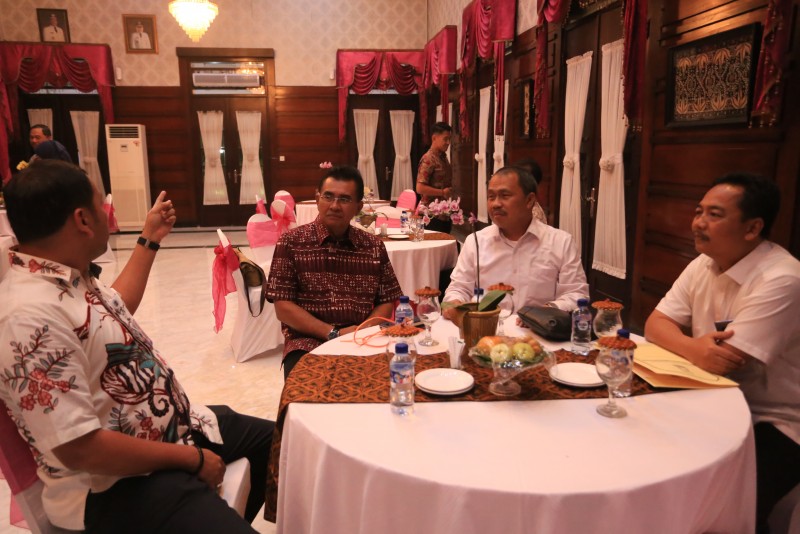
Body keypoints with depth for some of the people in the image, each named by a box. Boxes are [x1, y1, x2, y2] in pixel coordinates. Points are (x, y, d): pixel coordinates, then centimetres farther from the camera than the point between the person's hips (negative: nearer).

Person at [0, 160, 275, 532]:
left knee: (277, 441, 18)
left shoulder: (70, 278, 3)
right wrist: (192, 458, -19)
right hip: (117, 483, -9)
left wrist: (150, 239, 29)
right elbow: (79, 448, -29)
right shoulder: (31, 317, -28)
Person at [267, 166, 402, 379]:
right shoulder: (291, 242, 0)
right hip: (308, 343, -3)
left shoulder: (374, 246, 9)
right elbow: (283, 307, -4)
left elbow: (387, 301, 10)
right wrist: (334, 334, -14)